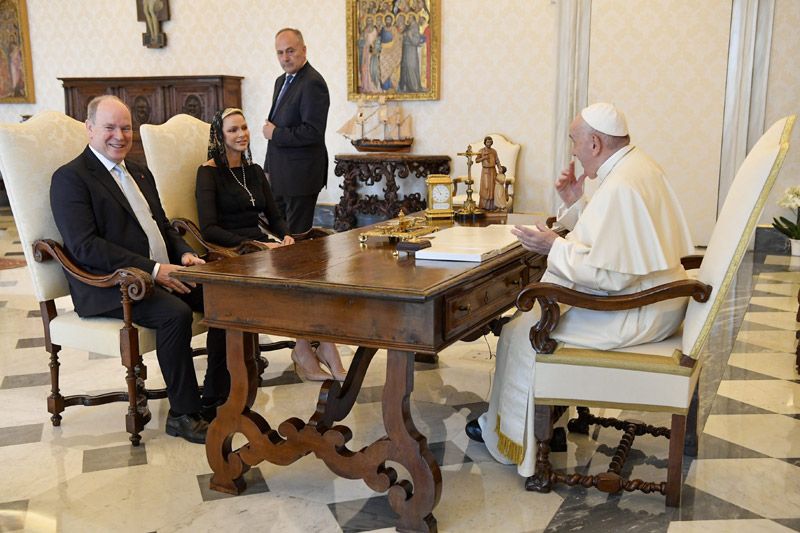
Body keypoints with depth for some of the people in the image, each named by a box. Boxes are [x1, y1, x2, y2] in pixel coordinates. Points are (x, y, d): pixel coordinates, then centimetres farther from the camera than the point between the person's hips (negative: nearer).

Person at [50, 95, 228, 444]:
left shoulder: (139, 173, 20)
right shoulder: (70, 178, -5)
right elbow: (84, 246, -17)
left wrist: (184, 253, 0)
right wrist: (152, 269, -22)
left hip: (163, 273, 8)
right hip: (110, 286, -7)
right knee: (176, 313, -32)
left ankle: (215, 398, -3)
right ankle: (183, 414, -15)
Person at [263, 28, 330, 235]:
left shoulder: (312, 83, -15)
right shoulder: (281, 81, 15)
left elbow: (313, 132, -23)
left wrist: (275, 134, -14)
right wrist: (269, 170, 19)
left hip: (301, 176, -9)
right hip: (279, 175, 9)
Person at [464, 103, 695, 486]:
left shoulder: (621, 187, -25)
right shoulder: (637, 165, 9)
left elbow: (610, 274, -29)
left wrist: (555, 247, -20)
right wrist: (575, 205, 5)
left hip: (636, 315, -11)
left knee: (522, 333, -6)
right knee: (538, 305, 19)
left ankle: (507, 434, 12)